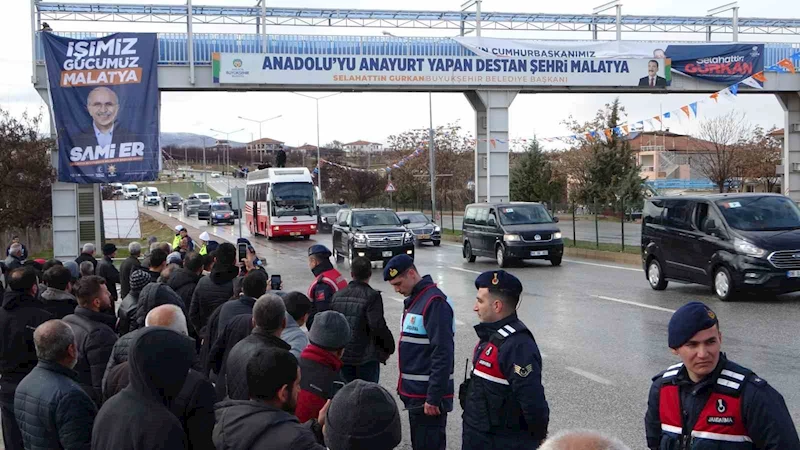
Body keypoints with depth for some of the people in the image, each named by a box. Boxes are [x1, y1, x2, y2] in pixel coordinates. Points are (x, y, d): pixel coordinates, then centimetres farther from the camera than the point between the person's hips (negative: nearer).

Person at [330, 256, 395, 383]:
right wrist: (389, 348, -9)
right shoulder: (372, 296, -14)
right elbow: (378, 326, -22)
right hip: (367, 358, -5)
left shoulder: (337, 296, 4)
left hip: (343, 356, 5)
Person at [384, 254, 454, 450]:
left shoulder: (434, 302, -18)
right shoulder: (414, 300, 13)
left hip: (427, 397, -10)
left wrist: (434, 398, -23)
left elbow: (443, 355, -23)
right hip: (415, 393, 10)